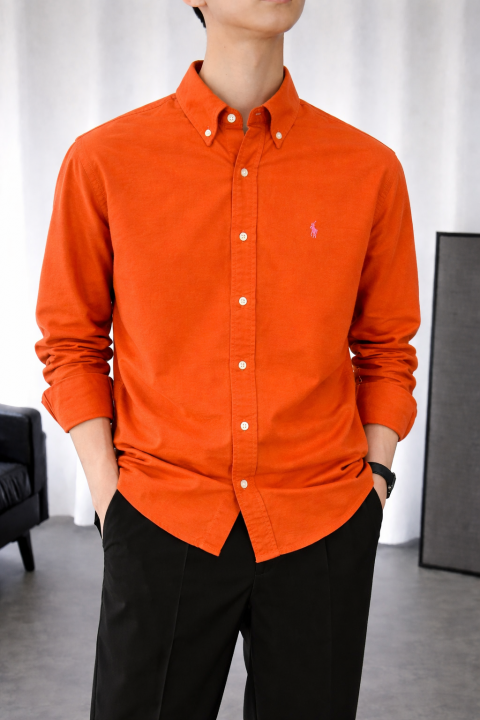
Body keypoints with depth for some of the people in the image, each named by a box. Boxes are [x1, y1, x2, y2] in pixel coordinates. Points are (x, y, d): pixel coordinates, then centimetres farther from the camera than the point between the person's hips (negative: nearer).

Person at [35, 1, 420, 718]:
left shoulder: (371, 169, 1)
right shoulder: (103, 161, -3)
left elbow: (386, 348, 10)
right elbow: (70, 343, 4)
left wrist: (375, 476, 1)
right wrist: (107, 491, -2)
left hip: (325, 528, 2)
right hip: (162, 525, -1)